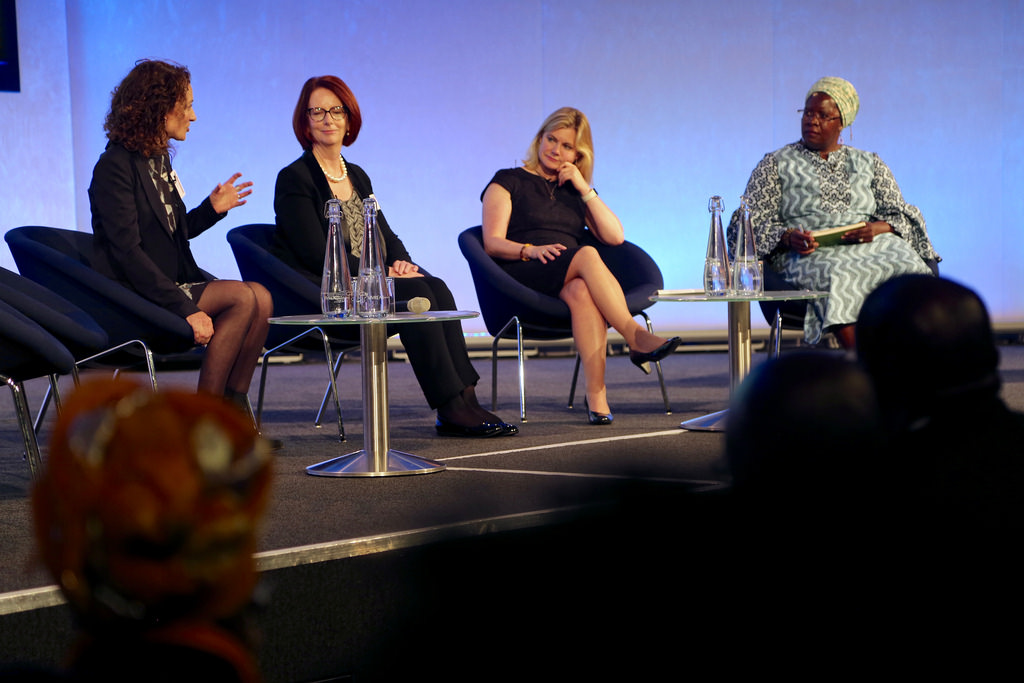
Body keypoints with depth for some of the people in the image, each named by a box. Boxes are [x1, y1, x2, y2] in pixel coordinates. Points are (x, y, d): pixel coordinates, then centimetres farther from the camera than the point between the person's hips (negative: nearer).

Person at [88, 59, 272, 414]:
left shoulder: (159, 159, 15)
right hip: (132, 298, -8)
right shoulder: (115, 166, -13)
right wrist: (185, 308, -25)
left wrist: (211, 209, 6)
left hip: (168, 285, 8)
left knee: (261, 298, -13)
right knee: (245, 298, -22)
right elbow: (128, 251, -20)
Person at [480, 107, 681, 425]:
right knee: (587, 255, -34)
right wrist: (531, 250, -18)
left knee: (581, 292, -38)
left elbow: (615, 237, 10)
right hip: (523, 275, -3)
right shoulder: (509, 182, 15)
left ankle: (597, 397, -50)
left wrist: (584, 189, 5)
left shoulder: (576, 191, 26)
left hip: (569, 279, 3)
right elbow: (492, 243, 1)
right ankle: (636, 338, -43)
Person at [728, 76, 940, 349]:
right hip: (810, 253, -3)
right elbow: (751, 224, 10)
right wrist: (788, 237, -11)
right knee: (842, 279, -40)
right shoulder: (776, 164, 18)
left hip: (874, 245, 3)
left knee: (910, 269, -33)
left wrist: (878, 228, -5)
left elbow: (901, 215, 20)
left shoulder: (869, 163, 26)